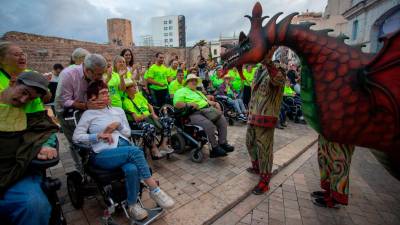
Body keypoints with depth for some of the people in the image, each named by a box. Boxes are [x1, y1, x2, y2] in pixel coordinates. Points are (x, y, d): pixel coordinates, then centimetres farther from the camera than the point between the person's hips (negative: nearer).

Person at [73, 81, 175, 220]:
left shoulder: (118, 110, 22)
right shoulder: (89, 113, 11)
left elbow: (128, 132, 18)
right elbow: (76, 137, 2)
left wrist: (118, 125, -1)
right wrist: (100, 135, -9)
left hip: (125, 148, 3)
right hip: (103, 154, -3)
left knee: (132, 169, -34)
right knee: (135, 151, -34)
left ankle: (132, 204, -12)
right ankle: (155, 190, -23)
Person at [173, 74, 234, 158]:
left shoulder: (198, 92, 33)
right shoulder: (181, 91, 8)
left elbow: (207, 100, 32)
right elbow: (176, 104, -6)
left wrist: (214, 103, 11)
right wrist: (189, 104, -19)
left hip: (207, 110, 8)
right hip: (194, 114, -8)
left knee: (222, 119, -11)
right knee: (209, 124, -33)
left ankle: (223, 143, -8)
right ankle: (215, 148, -21)